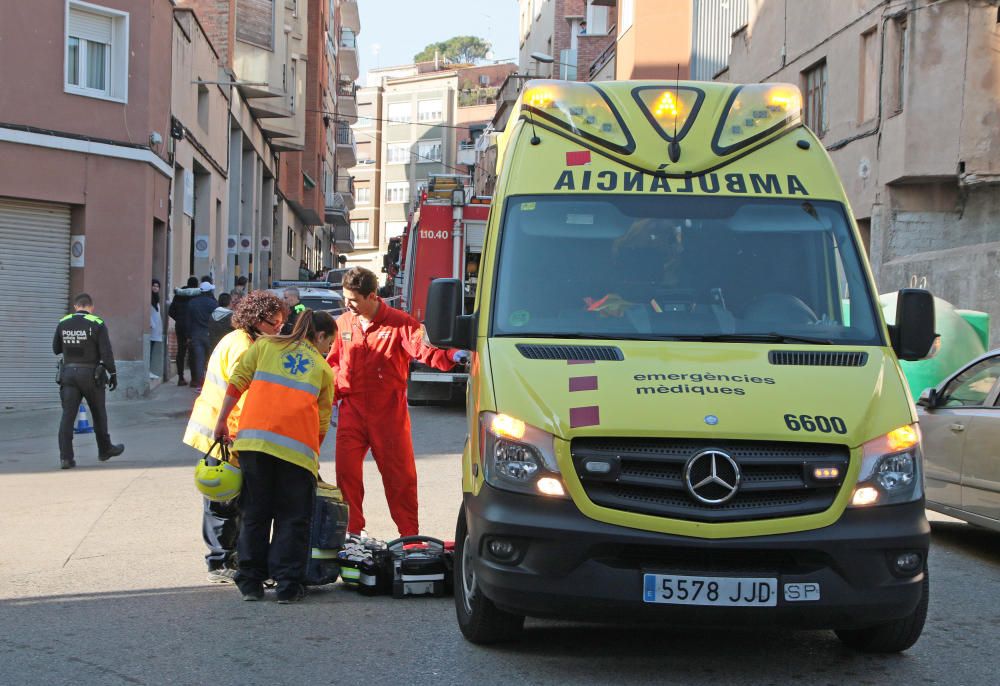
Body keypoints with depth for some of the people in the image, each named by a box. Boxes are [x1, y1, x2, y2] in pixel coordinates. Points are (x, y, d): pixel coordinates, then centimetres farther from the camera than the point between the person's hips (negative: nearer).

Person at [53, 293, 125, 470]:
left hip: (68, 373, 2)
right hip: (91, 374, -2)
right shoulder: (97, 324, -8)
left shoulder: (63, 324, 3)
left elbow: (56, 349, 13)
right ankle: (105, 450, 30)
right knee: (99, 414, 15)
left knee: (68, 415, 0)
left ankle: (65, 457, -9)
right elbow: (106, 352, -12)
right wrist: (113, 374, -4)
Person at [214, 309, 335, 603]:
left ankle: (251, 583, 14)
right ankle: (287, 585, 4)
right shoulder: (323, 368, 15)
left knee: (255, 513, 12)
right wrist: (314, 454, 26)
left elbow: (237, 382, 8)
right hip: (297, 446, -2)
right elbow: (322, 420, 15)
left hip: (254, 438, 2)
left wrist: (222, 421, 14)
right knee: (293, 518, 8)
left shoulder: (265, 346, 17)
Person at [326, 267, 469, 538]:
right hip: (352, 411, 3)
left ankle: (410, 535, 12)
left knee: (400, 474, 2)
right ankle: (351, 531, 13)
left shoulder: (399, 323, -6)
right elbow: (332, 364, 15)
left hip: (389, 412, -3)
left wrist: (450, 356, -35)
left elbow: (423, 348, -16)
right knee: (346, 470, 0)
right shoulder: (342, 324, 6)